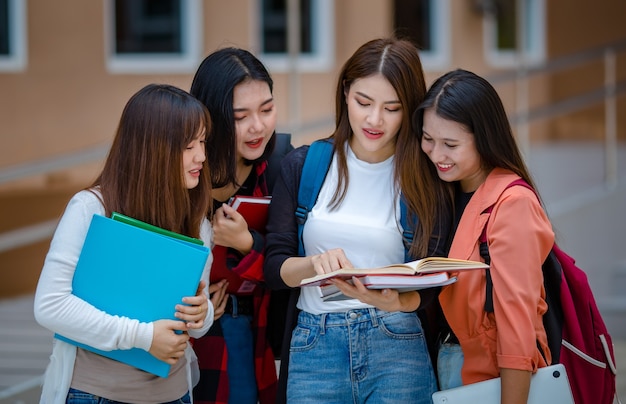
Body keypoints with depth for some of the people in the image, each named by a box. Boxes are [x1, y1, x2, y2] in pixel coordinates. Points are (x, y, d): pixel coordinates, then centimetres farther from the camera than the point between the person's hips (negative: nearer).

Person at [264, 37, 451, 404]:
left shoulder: (426, 180, 2)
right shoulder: (303, 166, 5)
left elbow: (427, 290, 0)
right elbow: (274, 267, 3)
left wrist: (393, 302, -21)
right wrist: (315, 264, -18)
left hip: (397, 345, -1)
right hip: (313, 343, 1)